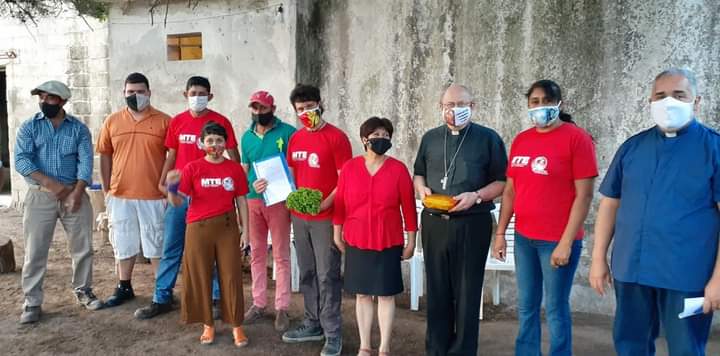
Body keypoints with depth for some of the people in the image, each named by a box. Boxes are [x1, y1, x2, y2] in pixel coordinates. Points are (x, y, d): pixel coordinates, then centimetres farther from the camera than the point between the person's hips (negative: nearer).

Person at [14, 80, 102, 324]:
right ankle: (32, 301, 13)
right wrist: (50, 183, -19)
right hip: (40, 196, 0)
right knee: (35, 251, 2)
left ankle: (83, 290, 24)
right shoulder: (29, 127, 4)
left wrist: (78, 191, -18)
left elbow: (86, 161, -5)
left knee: (82, 247, 7)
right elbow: (21, 160, -7)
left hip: (75, 194, 1)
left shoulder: (79, 128, 4)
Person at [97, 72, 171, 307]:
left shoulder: (164, 121, -3)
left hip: (153, 196, -3)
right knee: (122, 243, 14)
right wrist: (106, 191, 8)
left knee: (157, 244, 6)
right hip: (120, 196, 3)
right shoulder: (112, 121, 6)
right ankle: (124, 288, 29)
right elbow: (105, 157, 11)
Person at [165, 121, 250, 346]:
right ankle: (208, 324, 23)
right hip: (199, 228, 0)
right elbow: (177, 202, -5)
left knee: (231, 276, 4)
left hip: (227, 228, 0)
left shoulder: (235, 169, 2)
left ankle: (236, 325, 16)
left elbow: (241, 201, 5)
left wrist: (245, 230, 2)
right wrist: (171, 187, -25)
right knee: (201, 277, 7)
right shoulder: (192, 168, -1)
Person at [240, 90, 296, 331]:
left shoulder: (287, 132, -5)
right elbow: (244, 170, 16)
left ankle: (282, 307, 10)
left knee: (281, 255, 1)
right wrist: (252, 185, -3)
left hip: (279, 200, -4)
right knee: (256, 253, 11)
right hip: (253, 200, 5)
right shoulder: (247, 137, 11)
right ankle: (258, 302, 23)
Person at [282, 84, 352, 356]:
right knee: (307, 273, 14)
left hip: (326, 217, -6)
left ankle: (333, 333, 11)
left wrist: (325, 203, -22)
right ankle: (314, 324, 28)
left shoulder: (336, 137, -9)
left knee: (327, 275, -1)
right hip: (299, 216, 6)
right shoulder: (295, 138, 10)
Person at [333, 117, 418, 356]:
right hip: (356, 242, 1)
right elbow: (340, 203, 5)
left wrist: (411, 240, -2)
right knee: (362, 294, 10)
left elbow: (408, 206, -3)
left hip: (388, 243, -1)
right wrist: (337, 233, 8)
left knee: (386, 295, 6)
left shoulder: (398, 169, -6)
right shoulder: (349, 168, -2)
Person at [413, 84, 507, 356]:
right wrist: (421, 189, -3)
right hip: (433, 223, 4)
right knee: (437, 290, 12)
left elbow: (502, 182, -3)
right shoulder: (430, 138, 11)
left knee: (466, 292, 5)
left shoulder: (488, 138, -2)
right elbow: (418, 174, 19)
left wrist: (476, 196, -18)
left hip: (472, 224, -3)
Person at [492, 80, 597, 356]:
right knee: (526, 307, 15)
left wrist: (566, 242, -15)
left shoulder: (576, 138, -8)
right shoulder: (520, 140, 9)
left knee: (555, 308, 6)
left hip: (558, 240, -5)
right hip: (523, 237, 6)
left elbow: (584, 195, -12)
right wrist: (500, 233, 9)